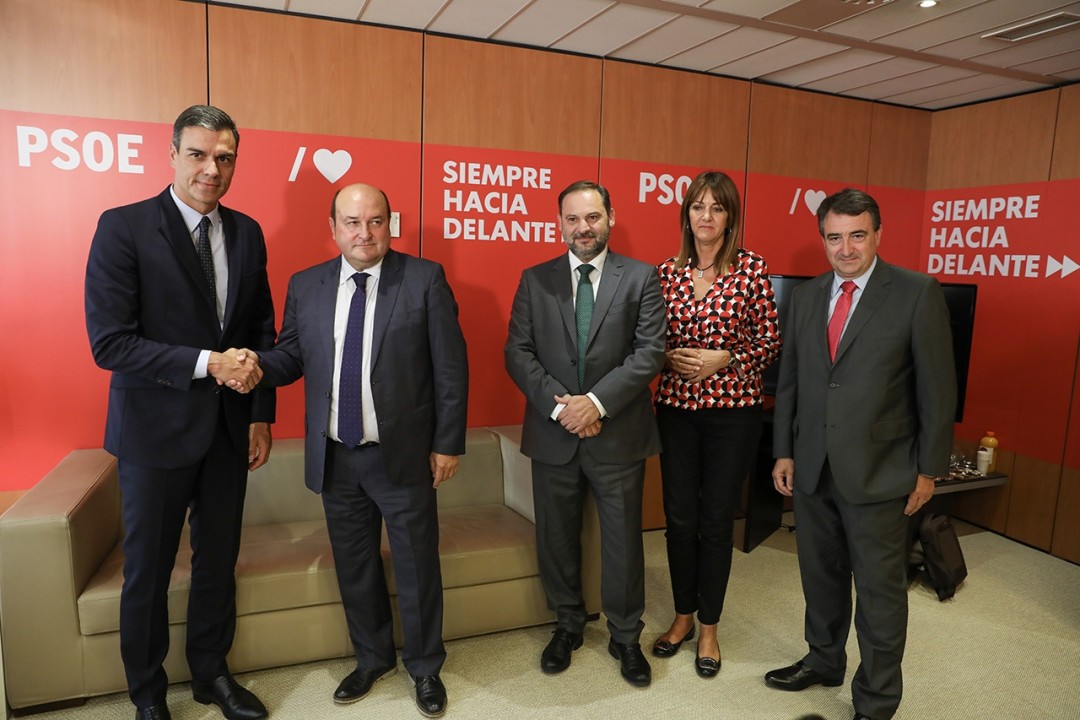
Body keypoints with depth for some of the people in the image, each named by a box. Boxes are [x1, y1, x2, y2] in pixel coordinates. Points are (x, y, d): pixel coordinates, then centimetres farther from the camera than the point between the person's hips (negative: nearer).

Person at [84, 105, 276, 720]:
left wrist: (262, 415, 4)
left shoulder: (247, 232, 4)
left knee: (219, 561, 16)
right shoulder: (124, 227, -10)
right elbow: (109, 342, -16)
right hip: (158, 430, -4)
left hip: (229, 428, 4)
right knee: (149, 570, 12)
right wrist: (206, 363, -22)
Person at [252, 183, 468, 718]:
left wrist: (448, 443, -8)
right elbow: (291, 357, 8)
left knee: (417, 567, 10)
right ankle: (372, 658, 41)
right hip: (335, 458, 4)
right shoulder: (305, 286, 4)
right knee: (354, 567, 18)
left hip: (403, 455, -3)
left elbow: (450, 367, -7)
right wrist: (256, 366, -15)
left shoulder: (425, 279, -7)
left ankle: (425, 667, 34)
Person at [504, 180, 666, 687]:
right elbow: (518, 353, -2)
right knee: (556, 539, 15)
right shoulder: (535, 280, 4)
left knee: (623, 542, 11)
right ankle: (568, 626, 37)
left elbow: (649, 352, -9)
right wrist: (560, 404, -15)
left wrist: (596, 401, -18)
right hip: (553, 436, 2)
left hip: (618, 434, -1)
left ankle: (626, 637, 32)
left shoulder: (640, 278, -1)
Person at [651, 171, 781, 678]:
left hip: (733, 411, -2)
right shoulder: (667, 272, 4)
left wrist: (724, 358, -16)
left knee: (717, 520, 7)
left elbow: (770, 341, -1)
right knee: (679, 517, 10)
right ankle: (682, 615, 31)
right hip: (676, 408, 3)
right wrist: (669, 356, -10)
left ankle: (709, 626, 26)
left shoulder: (752, 269, -3)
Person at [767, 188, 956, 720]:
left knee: (880, 590, 8)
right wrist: (783, 451, 7)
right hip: (811, 468, 5)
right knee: (820, 575, 19)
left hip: (878, 472, -4)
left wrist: (929, 468, -5)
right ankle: (824, 661, 42)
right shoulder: (806, 296, 6)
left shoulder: (917, 293, -8)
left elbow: (937, 387, -6)